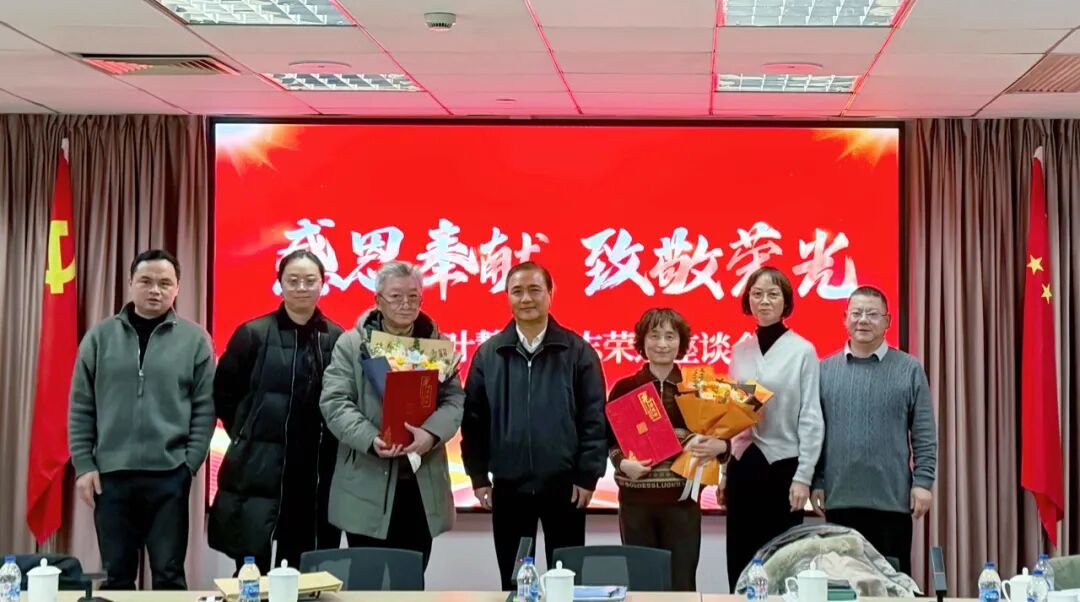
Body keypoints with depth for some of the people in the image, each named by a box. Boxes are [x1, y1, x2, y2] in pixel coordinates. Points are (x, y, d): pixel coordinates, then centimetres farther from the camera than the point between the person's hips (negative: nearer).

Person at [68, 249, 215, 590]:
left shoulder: (194, 340, 2)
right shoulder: (100, 337, 5)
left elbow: (205, 408, 1)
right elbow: (81, 407, 6)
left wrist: (190, 464, -6)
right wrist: (83, 465, -1)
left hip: (168, 475, -1)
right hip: (110, 474, 2)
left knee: (169, 574, 4)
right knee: (116, 576, 9)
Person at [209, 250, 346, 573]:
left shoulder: (337, 338, 5)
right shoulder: (253, 333, -2)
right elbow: (224, 394, 3)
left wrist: (333, 446, 4)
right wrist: (249, 438, 3)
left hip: (317, 472, 3)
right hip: (258, 469, -3)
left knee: (299, 570, 11)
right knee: (253, 570, -3)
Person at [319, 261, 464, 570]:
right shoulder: (351, 344, 2)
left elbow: (454, 398, 2)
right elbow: (335, 402, -6)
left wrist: (431, 433, -19)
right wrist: (371, 439, -23)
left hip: (423, 487, 2)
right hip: (368, 487, -2)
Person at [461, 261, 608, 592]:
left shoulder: (577, 351, -1)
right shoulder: (488, 354, 4)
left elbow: (594, 419, -2)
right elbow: (473, 420, 5)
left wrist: (588, 476, -7)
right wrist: (479, 476, 1)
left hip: (564, 486, -2)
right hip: (508, 487, 2)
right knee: (513, 581, 10)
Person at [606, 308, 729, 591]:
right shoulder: (624, 388, 4)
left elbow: (718, 438, 8)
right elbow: (608, 439, 6)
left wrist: (719, 446, -14)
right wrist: (623, 463, -13)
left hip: (682, 500, 0)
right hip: (635, 500, 0)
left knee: (682, 585, 0)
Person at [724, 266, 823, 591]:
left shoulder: (803, 351, -5)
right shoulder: (739, 351, 8)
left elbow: (811, 418, -7)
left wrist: (804, 476, -12)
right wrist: (724, 470, 11)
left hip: (783, 466, -4)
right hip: (743, 465, 4)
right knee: (740, 561, 6)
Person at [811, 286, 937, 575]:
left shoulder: (909, 369, 2)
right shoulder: (824, 369, 7)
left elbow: (924, 433, 1)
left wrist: (923, 481, -6)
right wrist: (815, 482, 3)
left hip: (892, 499, -2)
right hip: (839, 498, 2)